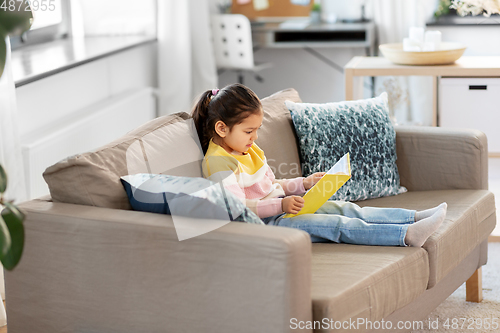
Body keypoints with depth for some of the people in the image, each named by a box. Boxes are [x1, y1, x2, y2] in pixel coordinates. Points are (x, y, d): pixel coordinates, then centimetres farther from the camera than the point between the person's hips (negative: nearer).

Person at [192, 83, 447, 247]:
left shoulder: (250, 150, 15)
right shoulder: (218, 162, -17)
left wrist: (304, 183, 12)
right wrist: (281, 205, -31)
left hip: (279, 207, 10)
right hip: (261, 223, -10)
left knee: (343, 208, -4)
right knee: (333, 223, -22)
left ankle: (415, 217, -7)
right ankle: (408, 235, -30)